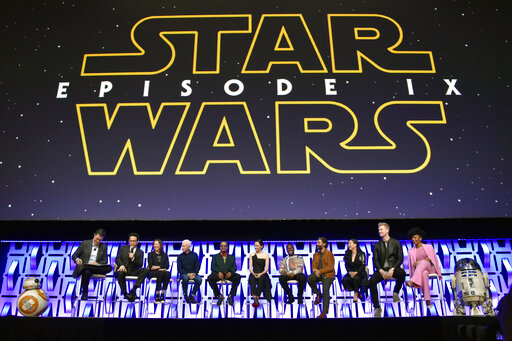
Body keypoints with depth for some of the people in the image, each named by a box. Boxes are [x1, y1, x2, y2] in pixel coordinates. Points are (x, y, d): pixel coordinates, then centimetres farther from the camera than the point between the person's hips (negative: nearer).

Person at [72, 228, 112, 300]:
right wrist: (77, 259, -20)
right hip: (84, 267, -2)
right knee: (87, 272, -39)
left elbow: (105, 261, 9)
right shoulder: (84, 243, 7)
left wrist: (97, 264, -14)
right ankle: (84, 293, -18)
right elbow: (74, 255, 5)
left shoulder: (103, 247, 13)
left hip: (97, 268, 2)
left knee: (109, 268, -29)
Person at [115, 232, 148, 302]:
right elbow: (118, 258, 3)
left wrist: (133, 259, -14)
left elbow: (140, 265, 4)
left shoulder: (140, 252, 14)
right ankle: (125, 293, -20)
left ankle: (134, 289, -27)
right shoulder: (123, 248, 16)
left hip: (133, 271, 1)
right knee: (120, 273, -37)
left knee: (145, 270, -26)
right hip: (124, 269, -1)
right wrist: (121, 265, -19)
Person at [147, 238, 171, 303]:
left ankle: (162, 294, -30)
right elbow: (150, 266, -1)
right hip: (152, 273, -2)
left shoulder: (164, 255, 18)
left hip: (162, 272, 2)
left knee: (168, 274, -33)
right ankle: (157, 296, -33)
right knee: (161, 273, -36)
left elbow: (167, 266, 5)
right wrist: (161, 269, -11)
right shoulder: (151, 254, 13)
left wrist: (157, 267, -8)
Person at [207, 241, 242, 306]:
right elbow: (213, 267, 5)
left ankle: (230, 296, -18)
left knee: (238, 277, -30)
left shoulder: (231, 257, 24)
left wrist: (230, 272, -14)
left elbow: (234, 267, 10)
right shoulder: (215, 257, 20)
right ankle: (219, 296, -14)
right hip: (218, 274, 0)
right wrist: (218, 272, -17)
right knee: (210, 278, -33)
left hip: (228, 274, 1)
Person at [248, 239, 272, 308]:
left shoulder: (266, 255, 7)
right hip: (254, 274, 1)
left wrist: (260, 274, -18)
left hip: (262, 274, -1)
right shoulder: (251, 255, 13)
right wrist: (253, 273, -14)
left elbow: (266, 269, 1)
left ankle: (257, 297, -32)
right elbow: (250, 267, 7)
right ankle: (255, 298, -37)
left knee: (261, 279, -36)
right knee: (252, 279, -34)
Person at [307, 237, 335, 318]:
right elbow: (313, 265, 12)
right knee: (309, 279, -26)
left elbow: (330, 267, -10)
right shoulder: (316, 254, 18)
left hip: (328, 275, -5)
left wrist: (320, 271, -18)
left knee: (325, 291, -24)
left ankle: (324, 313, -24)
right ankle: (318, 294, -4)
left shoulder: (329, 254, -2)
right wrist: (315, 271, -12)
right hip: (318, 274, 5)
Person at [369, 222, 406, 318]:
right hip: (382, 269, 2)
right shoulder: (377, 245, 12)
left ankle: (396, 292, -8)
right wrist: (381, 270, -13)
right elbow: (375, 260, 7)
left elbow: (400, 258, -1)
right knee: (372, 281, -27)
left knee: (402, 273, -37)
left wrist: (392, 269, -17)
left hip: (393, 268, -2)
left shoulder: (396, 243, 6)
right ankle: (377, 308, -20)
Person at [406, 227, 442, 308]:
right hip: (418, 270, 1)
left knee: (423, 262, -38)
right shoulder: (411, 251, 18)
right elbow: (412, 264, 16)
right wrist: (415, 264, -5)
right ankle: (427, 300, -47)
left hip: (430, 268, 0)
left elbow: (434, 259, 11)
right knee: (424, 274, -40)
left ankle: (412, 282, -56)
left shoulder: (429, 247, 15)